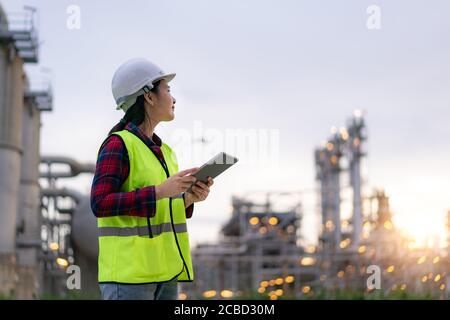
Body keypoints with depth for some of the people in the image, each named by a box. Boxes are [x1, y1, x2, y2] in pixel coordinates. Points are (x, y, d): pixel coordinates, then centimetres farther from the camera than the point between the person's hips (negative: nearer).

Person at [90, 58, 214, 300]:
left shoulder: (162, 151, 17)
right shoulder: (117, 144, -8)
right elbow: (100, 204, -16)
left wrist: (189, 198, 1)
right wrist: (161, 191, -21)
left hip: (164, 270, 8)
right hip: (129, 270, -8)